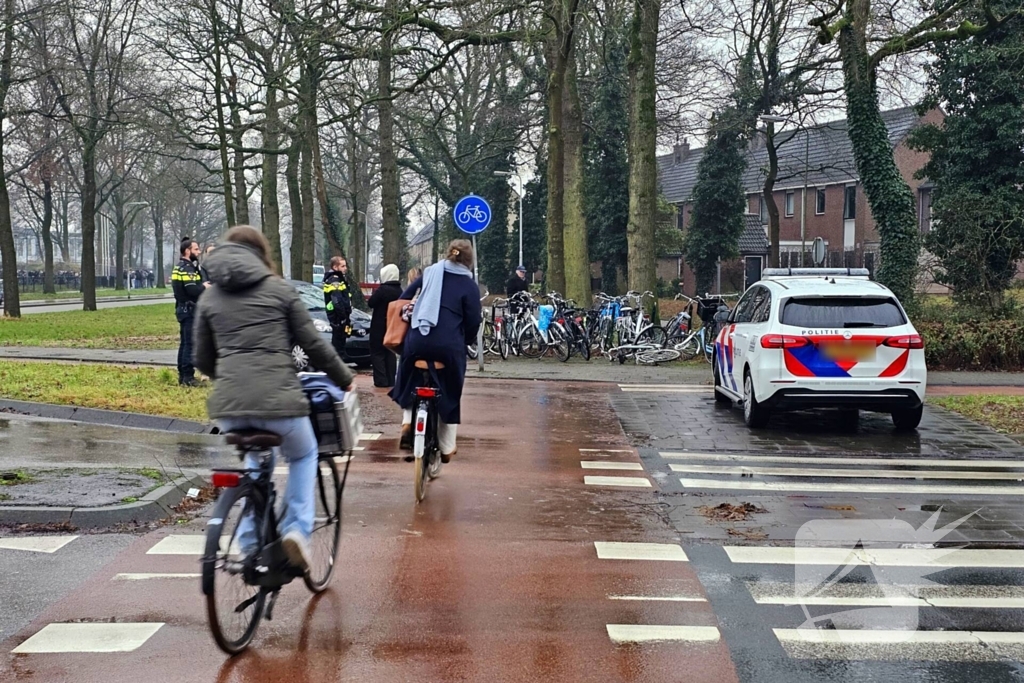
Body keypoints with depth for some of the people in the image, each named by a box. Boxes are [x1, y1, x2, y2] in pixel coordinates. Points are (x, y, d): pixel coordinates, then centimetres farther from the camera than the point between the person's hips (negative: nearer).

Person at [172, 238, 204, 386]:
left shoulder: (180, 267, 17)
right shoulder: (187, 268, -15)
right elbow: (193, 291, -25)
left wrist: (203, 286, -1)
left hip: (183, 309, 11)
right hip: (189, 310, -11)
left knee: (185, 343, 14)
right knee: (191, 343, -10)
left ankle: (182, 375, 19)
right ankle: (188, 377, -11)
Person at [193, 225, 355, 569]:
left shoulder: (209, 297, 15)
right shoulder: (279, 289, 6)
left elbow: (203, 360, 19)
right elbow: (312, 343, 5)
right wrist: (344, 378, 19)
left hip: (228, 404, 3)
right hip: (277, 399, -3)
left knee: (256, 458, 32)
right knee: (303, 455, 26)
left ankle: (251, 545, 24)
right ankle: (297, 529, 9)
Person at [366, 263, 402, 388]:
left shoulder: (383, 289, -19)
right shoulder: (399, 290, 6)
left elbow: (370, 303, -14)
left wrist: (375, 296, 3)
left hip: (380, 326, -7)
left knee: (377, 353, -1)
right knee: (390, 353, 12)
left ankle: (381, 380, -6)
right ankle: (390, 380, 13)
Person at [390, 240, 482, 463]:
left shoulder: (430, 273, 12)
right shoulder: (469, 285, 1)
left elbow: (403, 298, 15)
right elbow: (473, 321, -1)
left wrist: (410, 318, 30)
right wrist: (467, 341, 17)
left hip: (417, 340, 3)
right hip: (449, 345, -3)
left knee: (411, 383, 25)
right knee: (449, 394, 13)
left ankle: (407, 423, 2)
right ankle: (446, 448, 20)